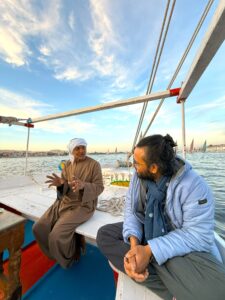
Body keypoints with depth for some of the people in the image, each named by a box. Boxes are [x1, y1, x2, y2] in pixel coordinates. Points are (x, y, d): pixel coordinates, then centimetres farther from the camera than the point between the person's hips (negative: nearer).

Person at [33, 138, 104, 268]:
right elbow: (64, 188, 5)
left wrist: (83, 185, -32)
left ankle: (69, 256, 17)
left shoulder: (94, 164, -13)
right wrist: (60, 183, -19)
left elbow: (99, 188, -14)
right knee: (39, 228, -4)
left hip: (83, 206, -6)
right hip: (64, 202, 6)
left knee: (57, 235, -18)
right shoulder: (68, 164, 4)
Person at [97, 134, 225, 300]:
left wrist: (150, 250, -29)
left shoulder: (195, 186, -22)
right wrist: (134, 241, -24)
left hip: (183, 246, -4)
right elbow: (130, 210, -7)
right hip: (144, 233, 5)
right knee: (104, 233, -12)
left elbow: (198, 235, -23)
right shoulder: (138, 176, -9)